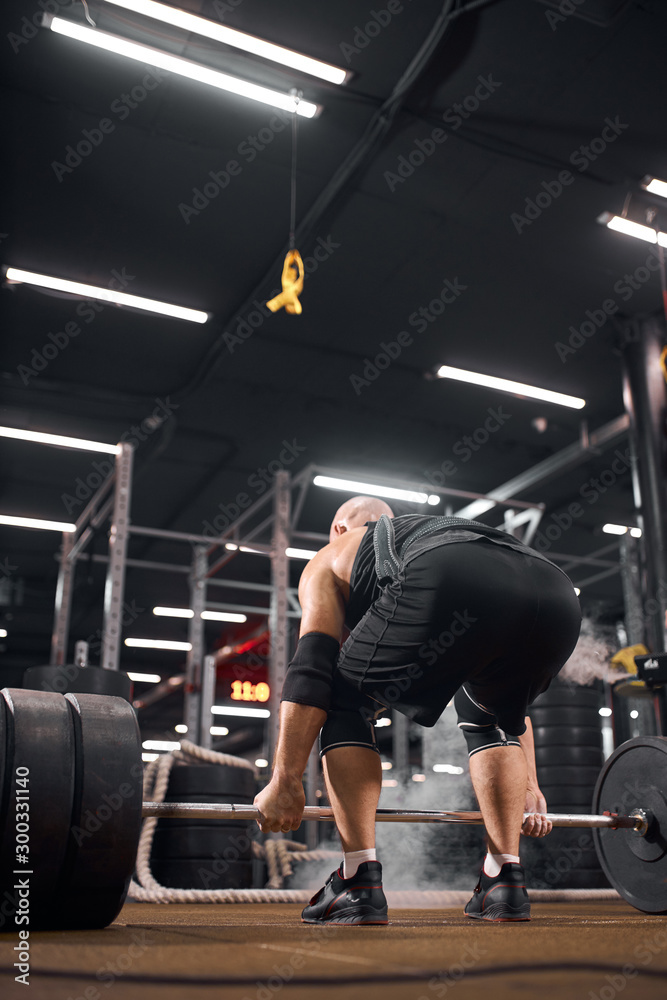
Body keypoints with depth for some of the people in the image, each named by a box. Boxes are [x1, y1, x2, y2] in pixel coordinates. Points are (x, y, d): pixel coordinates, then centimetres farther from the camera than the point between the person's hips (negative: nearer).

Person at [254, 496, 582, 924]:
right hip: (558, 597, 6)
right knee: (488, 719, 34)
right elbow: (510, 698, 47)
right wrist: (530, 788, 50)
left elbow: (312, 668, 18)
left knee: (345, 706, 19)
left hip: (450, 585, -6)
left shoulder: (330, 560, 34)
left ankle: (359, 884, 11)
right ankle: (506, 882, 24)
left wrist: (284, 781, 17)